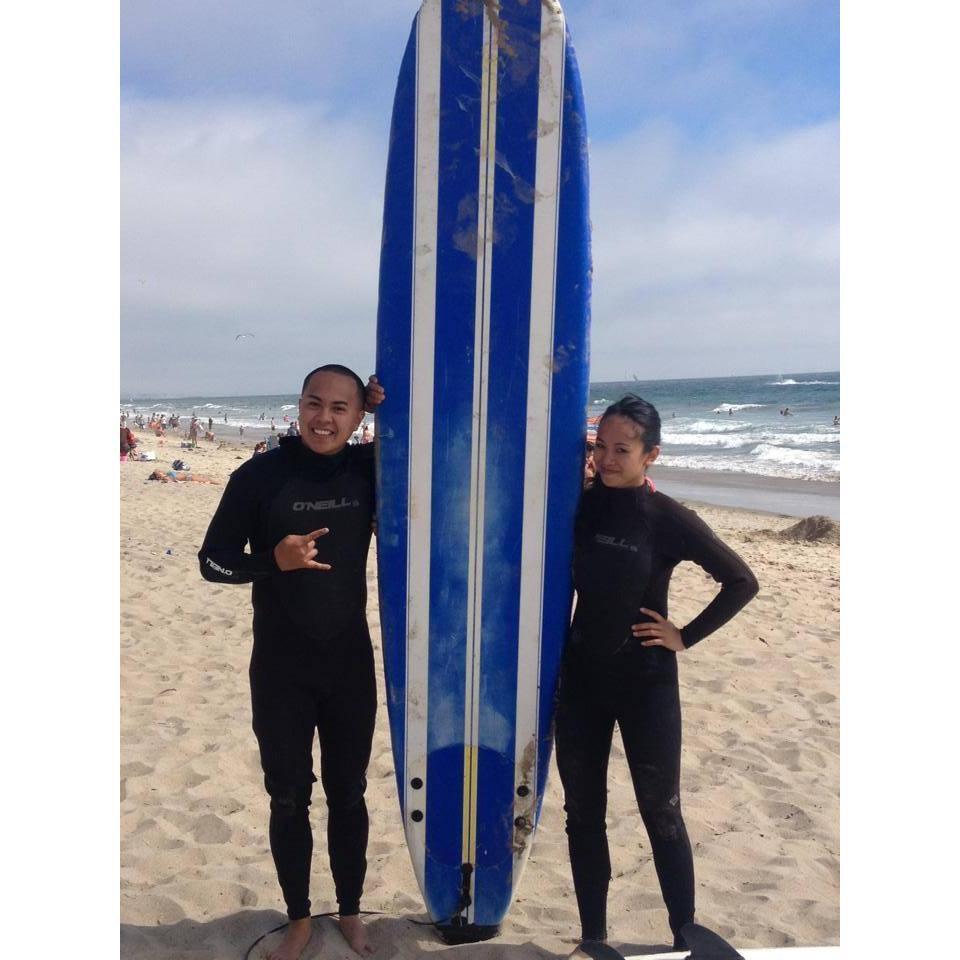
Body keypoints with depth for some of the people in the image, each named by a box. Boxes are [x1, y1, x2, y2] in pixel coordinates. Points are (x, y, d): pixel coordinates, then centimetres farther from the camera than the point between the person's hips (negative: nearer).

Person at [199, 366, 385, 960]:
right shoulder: (259, 475, -10)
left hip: (351, 664, 2)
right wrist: (274, 560, -25)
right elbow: (213, 561, -6)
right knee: (289, 799, 12)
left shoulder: (370, 469, -4)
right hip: (280, 670, -1)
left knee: (348, 794, 15)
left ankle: (351, 911, 36)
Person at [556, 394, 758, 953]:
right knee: (583, 811, 13)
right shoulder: (584, 505, -1)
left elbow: (741, 582, -9)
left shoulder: (670, 519, -12)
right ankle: (593, 936, 30)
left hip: (646, 680, -4)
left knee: (660, 812, 9)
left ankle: (686, 938, 29)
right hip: (582, 675, 4)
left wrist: (686, 636, -9)